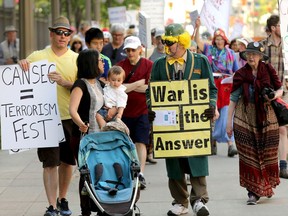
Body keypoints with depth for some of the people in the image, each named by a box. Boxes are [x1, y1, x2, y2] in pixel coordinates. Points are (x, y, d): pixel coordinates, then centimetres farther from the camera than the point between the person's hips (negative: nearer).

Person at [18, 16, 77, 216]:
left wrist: (63, 82, -19)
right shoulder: (38, 56, 1)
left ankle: (62, 199, 29)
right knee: (50, 162, -5)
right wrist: (22, 64, -17)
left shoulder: (77, 59, 5)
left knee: (67, 161, 12)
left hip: (70, 117, 2)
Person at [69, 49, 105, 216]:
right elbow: (72, 110, -29)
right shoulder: (81, 84, -15)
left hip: (97, 136, 8)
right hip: (83, 137, -8)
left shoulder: (97, 83, 10)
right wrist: (81, 124, -47)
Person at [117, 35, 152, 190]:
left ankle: (141, 174, -15)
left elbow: (150, 88, -10)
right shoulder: (121, 66, 6)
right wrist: (138, 84, -14)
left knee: (140, 143, -9)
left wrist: (127, 86, -10)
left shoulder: (149, 65, -1)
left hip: (142, 111, -3)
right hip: (125, 111, 3)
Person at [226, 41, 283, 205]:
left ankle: (267, 186, 28)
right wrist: (229, 122, -2)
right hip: (245, 118, -1)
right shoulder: (241, 74, -3)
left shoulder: (268, 70, -2)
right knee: (249, 155, -3)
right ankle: (253, 192, 0)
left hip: (266, 116, 1)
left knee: (267, 153, 8)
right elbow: (233, 99, -1)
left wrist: (273, 96, -15)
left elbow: (280, 89, 8)